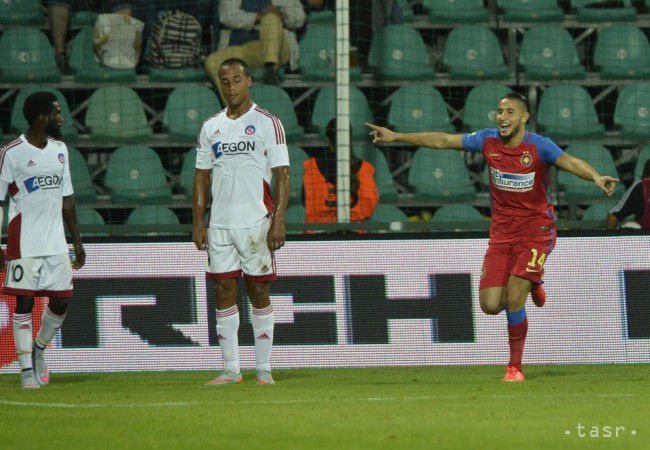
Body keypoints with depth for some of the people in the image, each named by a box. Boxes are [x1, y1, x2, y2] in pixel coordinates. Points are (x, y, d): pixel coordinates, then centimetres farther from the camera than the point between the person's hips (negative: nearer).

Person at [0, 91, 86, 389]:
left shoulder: (59, 150, 10)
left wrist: (77, 240, 14)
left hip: (56, 244, 6)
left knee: (61, 301, 5)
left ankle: (39, 350, 28)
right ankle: (27, 369, 2)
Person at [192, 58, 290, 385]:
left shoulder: (267, 123, -1)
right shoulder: (211, 127, 12)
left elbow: (282, 174, -4)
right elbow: (202, 176, 14)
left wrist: (278, 219, -13)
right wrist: (197, 222, 5)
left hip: (257, 223, -4)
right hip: (220, 223, 4)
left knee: (258, 291, -1)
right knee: (224, 291, 2)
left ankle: (264, 369, 4)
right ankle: (231, 368, 6)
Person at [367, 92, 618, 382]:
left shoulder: (539, 146, -15)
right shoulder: (488, 141, -2)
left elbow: (569, 162, -32)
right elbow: (444, 141, 7)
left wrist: (595, 177, -53)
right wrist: (396, 136, 11)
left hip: (536, 230, -4)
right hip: (502, 232, 4)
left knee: (514, 298, -17)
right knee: (490, 305, -3)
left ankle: (515, 367, 0)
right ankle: (530, 285, 30)